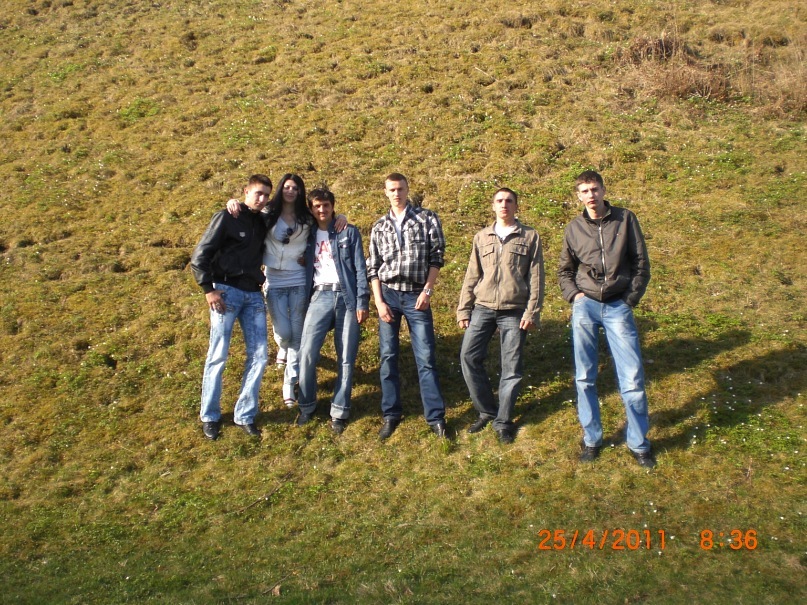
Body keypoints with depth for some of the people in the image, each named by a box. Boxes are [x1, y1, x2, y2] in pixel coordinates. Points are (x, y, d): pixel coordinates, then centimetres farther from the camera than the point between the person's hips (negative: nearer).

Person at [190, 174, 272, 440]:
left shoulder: (262, 223, 13)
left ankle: (245, 415, 12)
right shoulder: (226, 217, -3)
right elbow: (200, 256, -6)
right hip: (226, 291, -5)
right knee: (218, 356, -1)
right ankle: (210, 416, 14)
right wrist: (208, 289, -12)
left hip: (253, 295, 6)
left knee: (258, 356, 1)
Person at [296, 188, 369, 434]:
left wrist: (362, 302, -6)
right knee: (307, 353, -8)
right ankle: (307, 406, 9)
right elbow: (305, 268, 14)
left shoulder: (349, 233, 6)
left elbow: (360, 268, 1)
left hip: (347, 296, -1)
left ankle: (340, 411, 10)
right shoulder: (309, 236, 14)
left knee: (346, 358, 1)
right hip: (320, 296, 2)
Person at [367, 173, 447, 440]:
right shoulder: (379, 227, 9)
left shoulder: (427, 218, 2)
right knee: (388, 357, 5)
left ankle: (436, 416, 7)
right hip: (388, 294, 2)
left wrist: (427, 290, -9)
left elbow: (437, 256, -1)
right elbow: (373, 267, 7)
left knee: (426, 357, -2)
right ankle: (391, 415, 16)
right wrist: (379, 301, -3)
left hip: (417, 295, -2)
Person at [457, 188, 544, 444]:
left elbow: (536, 278, 1)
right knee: (469, 356, -7)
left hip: (514, 311, -2)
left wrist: (532, 312, -7)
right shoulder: (481, 237, 12)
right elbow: (471, 276, 11)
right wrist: (463, 310, 5)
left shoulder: (530, 237, 5)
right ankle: (487, 410, 11)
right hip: (483, 308, 2)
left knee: (512, 367, 0)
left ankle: (503, 420, 14)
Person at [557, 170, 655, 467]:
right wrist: (573, 295, 2)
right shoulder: (574, 229, 7)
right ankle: (591, 439, 19)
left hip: (618, 307, -1)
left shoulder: (625, 219, 2)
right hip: (585, 306, 2)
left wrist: (631, 298, -2)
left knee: (632, 378, -3)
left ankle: (639, 443, 13)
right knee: (584, 378, 5)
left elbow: (641, 264, 5)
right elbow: (564, 270, 18)